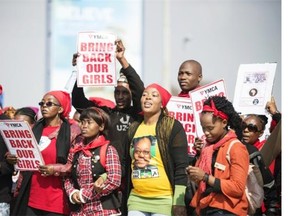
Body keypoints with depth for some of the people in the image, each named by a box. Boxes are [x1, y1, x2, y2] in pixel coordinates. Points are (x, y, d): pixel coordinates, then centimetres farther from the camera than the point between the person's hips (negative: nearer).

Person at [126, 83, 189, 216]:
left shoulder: (173, 127, -3)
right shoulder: (134, 129, 13)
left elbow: (181, 168, -8)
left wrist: (179, 202, -13)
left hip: (164, 200, -5)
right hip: (137, 199, 5)